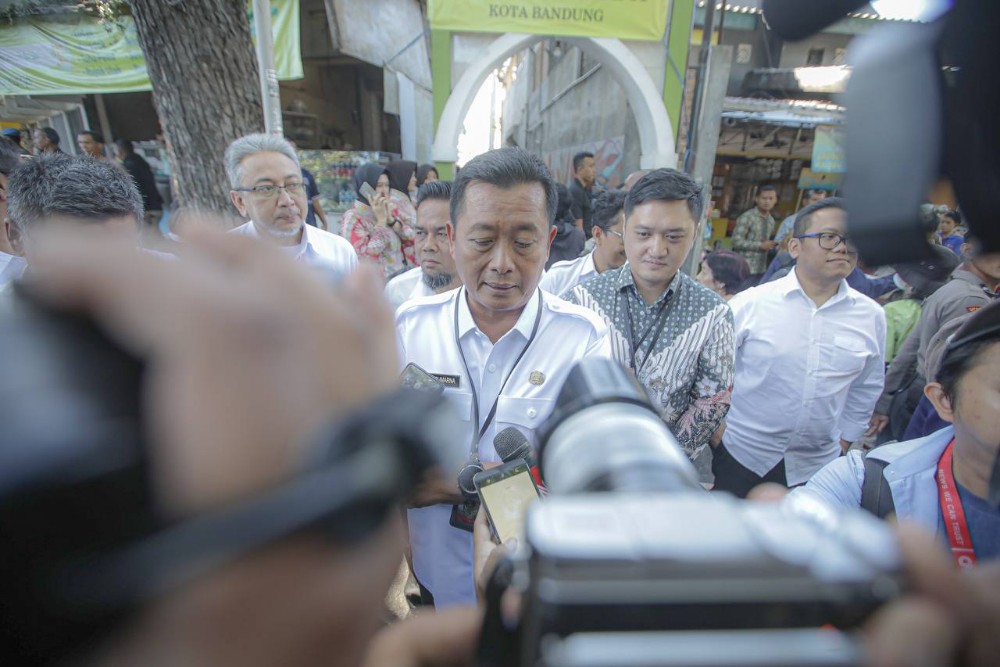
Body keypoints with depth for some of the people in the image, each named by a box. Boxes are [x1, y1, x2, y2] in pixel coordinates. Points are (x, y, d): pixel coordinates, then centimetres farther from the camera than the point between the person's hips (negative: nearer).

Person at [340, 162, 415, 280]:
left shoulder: (390, 209, 7)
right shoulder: (352, 218, -11)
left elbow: (412, 238, 1)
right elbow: (367, 257, -21)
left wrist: (390, 219, -11)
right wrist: (381, 220, -17)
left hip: (403, 274, 5)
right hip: (379, 281, -5)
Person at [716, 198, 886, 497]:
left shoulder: (872, 316, -2)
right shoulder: (750, 303, -12)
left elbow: (866, 390, 12)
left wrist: (844, 442, 14)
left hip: (816, 467, 3)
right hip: (740, 457, -2)